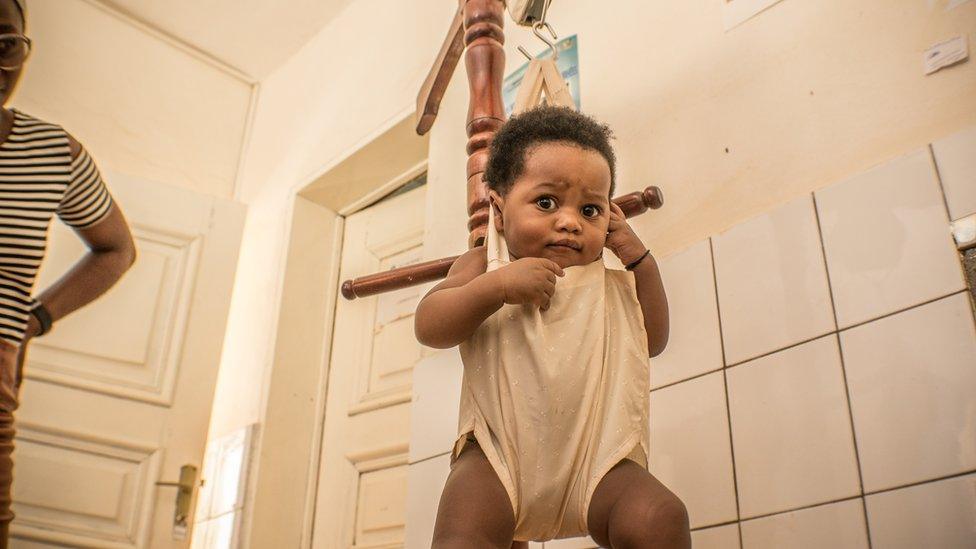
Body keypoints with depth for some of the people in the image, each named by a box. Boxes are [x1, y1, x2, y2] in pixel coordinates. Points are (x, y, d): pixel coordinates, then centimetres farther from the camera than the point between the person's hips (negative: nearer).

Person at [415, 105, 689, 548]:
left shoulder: (607, 284, 14)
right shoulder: (485, 266, 6)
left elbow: (651, 341, 19)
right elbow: (429, 328, -5)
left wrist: (640, 260, 9)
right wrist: (499, 285, -20)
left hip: (595, 459, 2)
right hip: (500, 453, -2)